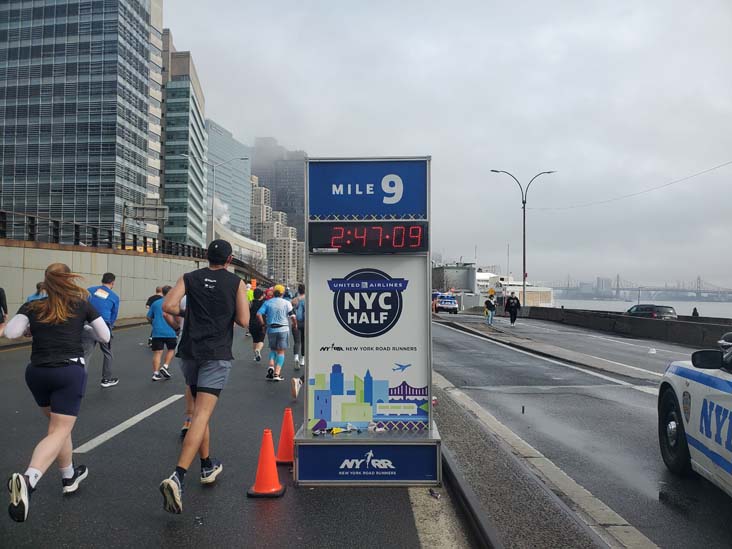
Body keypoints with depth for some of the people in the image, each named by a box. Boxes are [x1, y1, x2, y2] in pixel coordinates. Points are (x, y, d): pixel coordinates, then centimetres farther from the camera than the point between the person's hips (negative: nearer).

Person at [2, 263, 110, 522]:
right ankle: (27, 479, -32)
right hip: (70, 372, -4)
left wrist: (30, 326, 13)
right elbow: (104, 336, 7)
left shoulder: (31, 307, 7)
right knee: (59, 433, -7)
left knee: (58, 426, 22)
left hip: (37, 373, 4)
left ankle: (69, 478, 32)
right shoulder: (82, 304, 4)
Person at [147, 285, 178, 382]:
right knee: (171, 349, 17)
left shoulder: (155, 303, 10)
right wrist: (176, 327, 1)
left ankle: (155, 373, -1)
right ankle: (164, 367, 5)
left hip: (157, 332, 3)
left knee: (157, 352, 3)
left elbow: (149, 318, 12)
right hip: (170, 332, -3)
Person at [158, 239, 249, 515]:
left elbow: (168, 306, -7)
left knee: (200, 410, 20)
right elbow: (243, 321, -5)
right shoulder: (236, 282, 0)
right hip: (217, 354, -4)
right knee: (202, 415, -8)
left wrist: (188, 314, 11)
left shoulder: (189, 278, 6)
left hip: (190, 352, 4)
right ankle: (177, 477, -21)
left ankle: (208, 466, 30)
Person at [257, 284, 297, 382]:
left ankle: (271, 366, 0)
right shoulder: (286, 303, -2)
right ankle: (277, 373, -3)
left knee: (272, 349, 21)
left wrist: (263, 324, 6)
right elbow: (292, 316, -7)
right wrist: (295, 325, 10)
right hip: (283, 329, -2)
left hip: (271, 329, 2)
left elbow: (258, 314, -7)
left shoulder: (267, 302, 2)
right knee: (281, 351, 5)